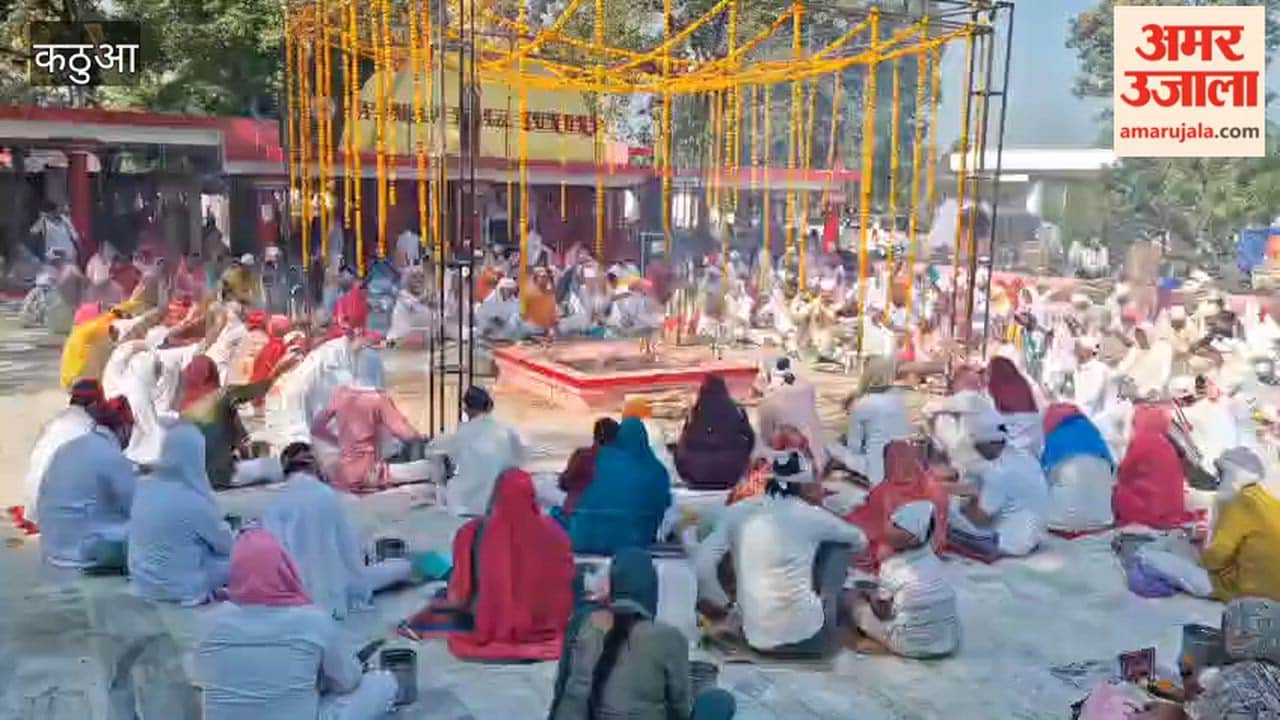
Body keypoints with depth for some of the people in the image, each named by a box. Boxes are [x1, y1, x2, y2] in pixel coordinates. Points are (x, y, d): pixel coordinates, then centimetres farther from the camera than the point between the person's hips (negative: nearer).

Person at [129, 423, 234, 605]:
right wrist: (225, 529, 12)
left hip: (142, 584, 7)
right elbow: (226, 546, -9)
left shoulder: (143, 487, -4)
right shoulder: (193, 501, -24)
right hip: (180, 589, -7)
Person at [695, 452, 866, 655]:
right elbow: (860, 541, 15)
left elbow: (700, 566, -8)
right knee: (838, 544, 14)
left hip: (757, 639, 4)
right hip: (808, 637, -3)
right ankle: (828, 619, 20)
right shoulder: (810, 515, -3)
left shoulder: (736, 512, 1)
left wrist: (722, 605, 8)